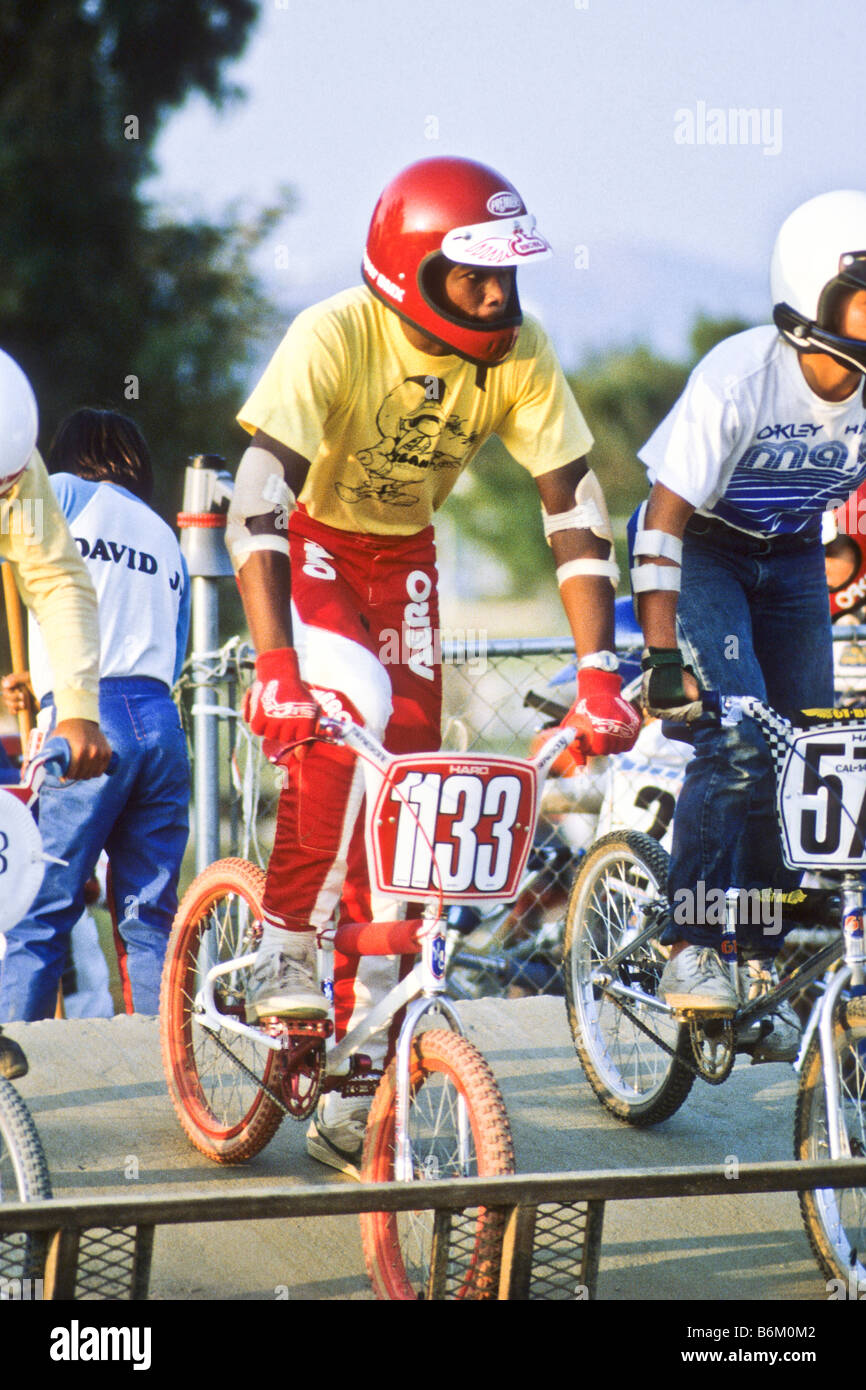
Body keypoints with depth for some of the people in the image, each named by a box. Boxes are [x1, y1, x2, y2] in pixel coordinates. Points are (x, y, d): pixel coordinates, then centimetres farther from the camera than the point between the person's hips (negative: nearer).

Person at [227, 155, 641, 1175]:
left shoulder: (520, 355, -20)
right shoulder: (334, 338, -31)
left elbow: (574, 507, -18)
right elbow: (258, 504, -38)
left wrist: (598, 673, -26)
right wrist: (275, 666, -48)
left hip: (401, 555, 4)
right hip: (309, 543, -4)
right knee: (351, 709, -34)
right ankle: (285, 956, -16)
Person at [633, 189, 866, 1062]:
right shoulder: (738, 376, -29)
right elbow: (663, 522, -27)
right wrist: (662, 654, -32)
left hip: (791, 558, 5)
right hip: (701, 548, -5)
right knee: (738, 741, -22)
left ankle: (760, 965, 11)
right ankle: (688, 949, -12)